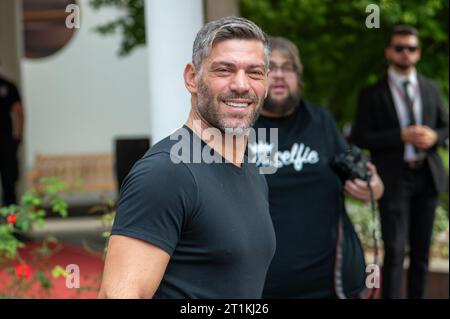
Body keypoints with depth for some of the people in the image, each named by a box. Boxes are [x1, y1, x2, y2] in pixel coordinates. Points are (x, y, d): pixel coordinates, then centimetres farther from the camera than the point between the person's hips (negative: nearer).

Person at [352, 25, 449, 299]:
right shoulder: (372, 94, 0)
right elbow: (361, 138, -5)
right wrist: (402, 136, -17)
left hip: (427, 176, 4)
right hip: (394, 179, -4)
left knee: (421, 251, 10)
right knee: (395, 251, -9)